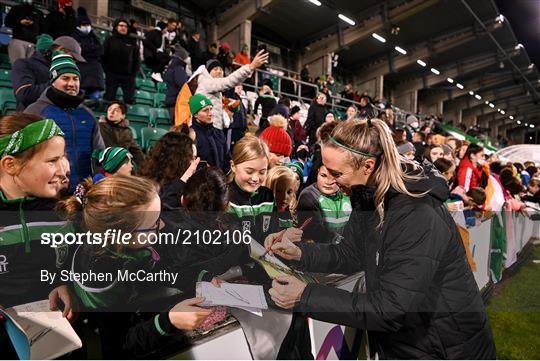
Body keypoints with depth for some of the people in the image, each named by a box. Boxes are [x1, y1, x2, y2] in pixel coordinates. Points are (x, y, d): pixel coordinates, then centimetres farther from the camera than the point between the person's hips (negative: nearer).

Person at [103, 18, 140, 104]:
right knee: (109, 98, 0)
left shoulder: (132, 42, 11)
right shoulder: (109, 40, 6)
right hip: (112, 74, -1)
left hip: (128, 75, 1)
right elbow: (103, 56, 4)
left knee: (130, 99, -1)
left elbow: (136, 58, 12)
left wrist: (134, 73, 3)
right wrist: (106, 70, -4)